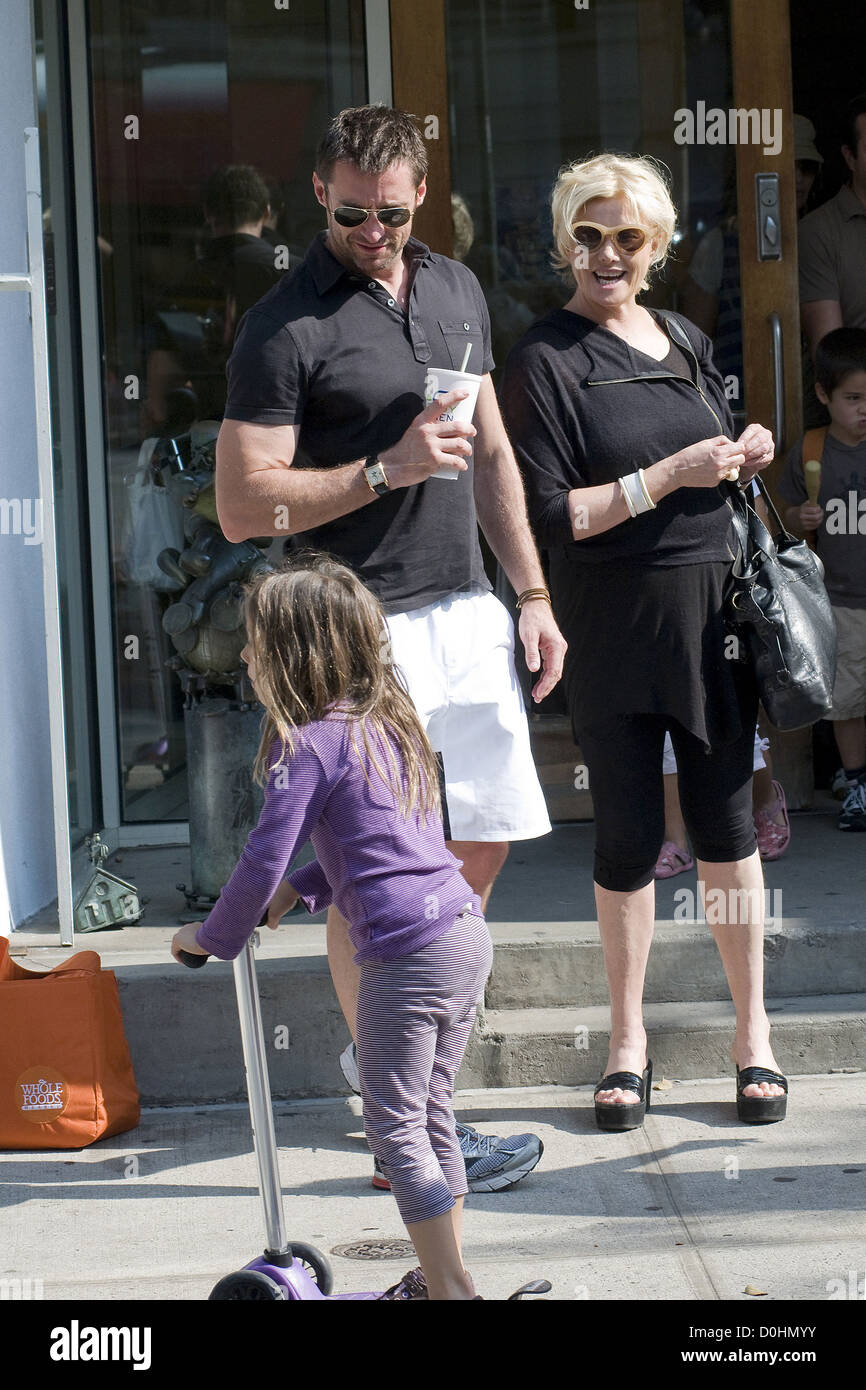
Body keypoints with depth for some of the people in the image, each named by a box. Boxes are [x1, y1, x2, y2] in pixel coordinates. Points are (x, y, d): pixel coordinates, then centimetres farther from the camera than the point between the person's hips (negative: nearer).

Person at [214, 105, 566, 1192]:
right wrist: (388, 469, -18)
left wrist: (530, 594, 14)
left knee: (482, 846, 11)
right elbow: (242, 507, -13)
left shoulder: (457, 291, 13)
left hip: (464, 614, 7)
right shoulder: (285, 327, -10)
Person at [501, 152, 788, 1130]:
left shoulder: (687, 343, 12)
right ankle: (628, 1042, 19)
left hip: (712, 614, 4)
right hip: (613, 632, -4)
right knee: (627, 839, 4)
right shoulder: (544, 362, -6)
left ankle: (753, 1030, 20)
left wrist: (745, 458, 3)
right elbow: (550, 517, -13)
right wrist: (670, 476, -16)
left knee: (726, 823, 8)